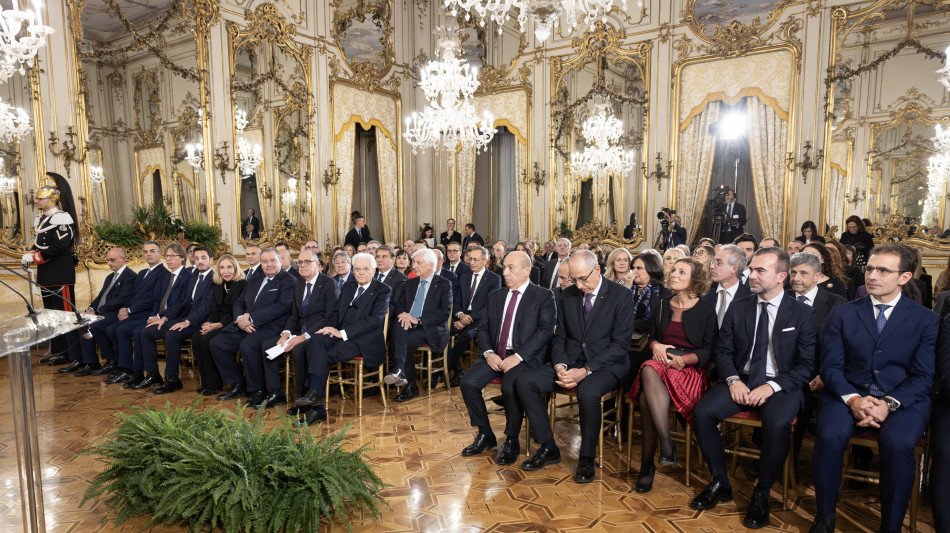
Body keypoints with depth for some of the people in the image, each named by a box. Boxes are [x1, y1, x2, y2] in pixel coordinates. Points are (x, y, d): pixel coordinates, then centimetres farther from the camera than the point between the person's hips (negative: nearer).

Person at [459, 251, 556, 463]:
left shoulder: (544, 296, 0)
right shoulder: (495, 296, 17)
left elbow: (545, 330, -11)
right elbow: (483, 328, 14)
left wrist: (518, 357, -20)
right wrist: (488, 353, -6)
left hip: (526, 357, -5)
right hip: (495, 355, 5)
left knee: (510, 387, -33)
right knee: (468, 383, -17)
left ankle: (512, 442, -8)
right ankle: (485, 435, 4)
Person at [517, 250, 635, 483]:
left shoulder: (621, 295, -8)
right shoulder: (568, 295, 8)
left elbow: (621, 344, -12)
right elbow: (560, 337, 11)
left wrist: (586, 370, -21)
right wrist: (560, 367, -10)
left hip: (605, 366, -5)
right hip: (570, 362, 5)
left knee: (588, 392, -38)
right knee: (525, 381, -15)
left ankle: (586, 459, -14)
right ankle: (548, 448, -2)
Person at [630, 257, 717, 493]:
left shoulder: (706, 309, 4)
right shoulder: (663, 305, 17)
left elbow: (709, 350, 0)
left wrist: (682, 360, -15)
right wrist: (655, 345, -1)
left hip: (690, 368, -4)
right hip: (661, 363, 4)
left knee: (647, 397, -33)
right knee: (649, 370, -35)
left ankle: (647, 464, -24)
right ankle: (667, 446, -32)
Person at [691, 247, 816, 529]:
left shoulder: (803, 313, -1)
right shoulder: (737, 307, 8)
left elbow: (807, 365, -4)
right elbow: (723, 350, 9)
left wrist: (772, 386, -18)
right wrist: (733, 380, -10)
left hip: (781, 386, -3)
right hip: (741, 380, 3)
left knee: (777, 423, -35)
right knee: (702, 412, -22)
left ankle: (762, 493, -10)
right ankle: (720, 484, -1)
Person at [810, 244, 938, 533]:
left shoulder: (926, 320, 7)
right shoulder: (843, 314, 8)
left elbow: (923, 376, 0)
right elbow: (830, 366, 3)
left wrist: (889, 403, -18)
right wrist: (853, 399, -17)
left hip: (903, 399, 0)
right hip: (848, 394, 1)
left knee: (898, 442, -33)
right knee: (830, 435, -30)